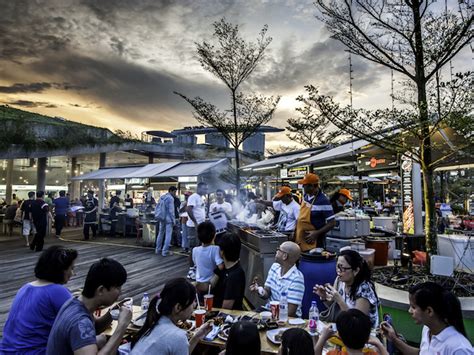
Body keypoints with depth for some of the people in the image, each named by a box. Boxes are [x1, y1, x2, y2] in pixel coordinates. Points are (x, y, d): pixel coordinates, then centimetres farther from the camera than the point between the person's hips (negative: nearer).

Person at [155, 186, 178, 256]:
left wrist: (157, 216, 20)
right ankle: (165, 251, -2)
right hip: (168, 219, -8)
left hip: (161, 219, 8)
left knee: (160, 233, 17)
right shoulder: (170, 198, -15)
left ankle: (158, 249, 24)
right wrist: (173, 220, -11)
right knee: (168, 235, -2)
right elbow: (171, 210, -17)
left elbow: (157, 208, 14)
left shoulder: (161, 197, 11)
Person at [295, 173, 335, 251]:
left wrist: (316, 233, -24)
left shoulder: (323, 201, -20)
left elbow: (331, 223, -17)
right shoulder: (306, 196, 3)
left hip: (313, 242, -7)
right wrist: (296, 230, 14)